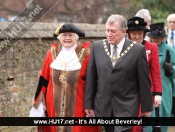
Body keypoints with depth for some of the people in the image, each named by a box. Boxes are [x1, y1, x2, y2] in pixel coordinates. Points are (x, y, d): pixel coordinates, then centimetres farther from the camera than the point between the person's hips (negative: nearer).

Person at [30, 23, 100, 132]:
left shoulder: (85, 54, -3)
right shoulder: (52, 54, 4)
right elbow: (44, 79, 8)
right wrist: (39, 100, 6)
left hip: (77, 103, -2)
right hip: (55, 103, 3)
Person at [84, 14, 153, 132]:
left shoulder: (138, 50, -6)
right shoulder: (97, 46, 3)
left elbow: (144, 81, -2)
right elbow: (91, 78, 6)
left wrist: (147, 107, 1)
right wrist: (89, 104, 6)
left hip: (126, 106, -3)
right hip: (103, 105, 4)